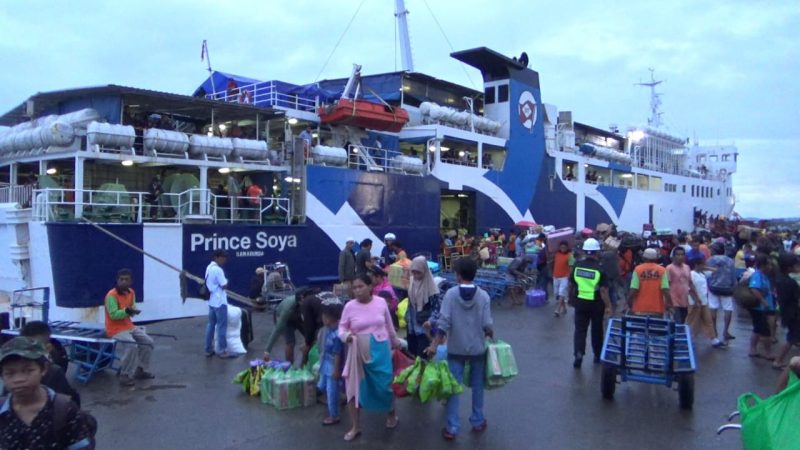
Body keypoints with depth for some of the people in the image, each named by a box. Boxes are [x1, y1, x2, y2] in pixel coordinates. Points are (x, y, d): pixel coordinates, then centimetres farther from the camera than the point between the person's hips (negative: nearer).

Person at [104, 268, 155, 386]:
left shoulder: (131, 292, 5)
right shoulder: (112, 295, -18)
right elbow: (113, 315, -24)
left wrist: (133, 311, -10)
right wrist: (127, 311, -38)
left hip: (129, 326, 8)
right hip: (115, 329, -8)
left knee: (148, 342, 3)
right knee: (131, 345, -29)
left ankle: (139, 370, 16)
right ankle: (125, 376, -17)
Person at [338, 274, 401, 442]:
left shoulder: (381, 302, -3)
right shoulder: (350, 306, -7)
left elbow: (389, 326, 10)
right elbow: (342, 327, 0)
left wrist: (395, 343, 21)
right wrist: (345, 336, -22)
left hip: (380, 350, 0)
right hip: (359, 353, 0)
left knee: (385, 385, 6)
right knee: (354, 387, 2)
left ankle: (391, 415, 37)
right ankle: (356, 427, 20)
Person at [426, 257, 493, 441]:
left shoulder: (451, 294, -11)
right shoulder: (483, 295, -9)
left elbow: (444, 322, -15)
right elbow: (487, 324, -10)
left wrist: (435, 344, -9)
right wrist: (491, 337, 11)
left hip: (456, 349, -1)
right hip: (477, 348, 1)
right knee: (477, 386, 17)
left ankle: (452, 428, 9)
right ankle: (478, 422, 29)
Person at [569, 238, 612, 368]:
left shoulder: (577, 266, -5)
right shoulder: (600, 268, -15)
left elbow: (571, 285, 4)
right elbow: (603, 290, -17)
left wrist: (571, 298, 20)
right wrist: (608, 306, -10)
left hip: (580, 302, 2)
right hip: (596, 303, -2)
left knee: (580, 329, 6)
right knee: (597, 330, 15)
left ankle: (578, 354, -11)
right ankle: (598, 355, 29)